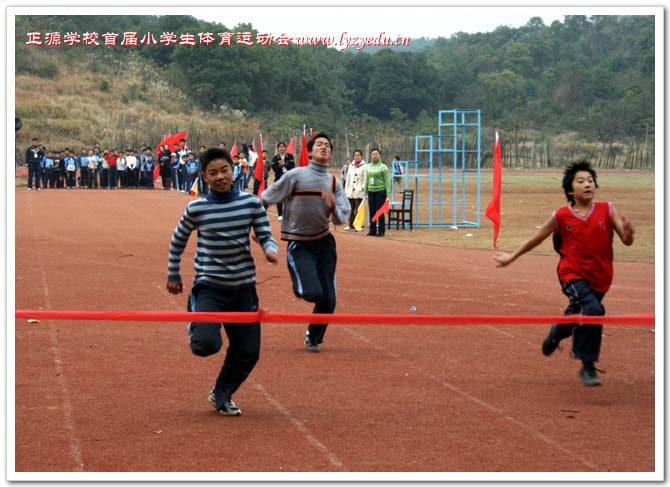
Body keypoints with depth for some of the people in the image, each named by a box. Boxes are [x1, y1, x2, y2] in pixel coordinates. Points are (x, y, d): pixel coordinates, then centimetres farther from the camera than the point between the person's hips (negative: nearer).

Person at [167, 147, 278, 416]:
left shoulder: (251, 203, -3)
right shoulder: (196, 209, -7)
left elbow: (265, 235, 1)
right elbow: (178, 240, 9)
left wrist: (270, 249, -22)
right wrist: (173, 274, 13)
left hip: (243, 286, 3)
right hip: (209, 286, -3)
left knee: (248, 352, 6)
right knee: (207, 345, -23)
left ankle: (221, 395, 33)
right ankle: (194, 323, 15)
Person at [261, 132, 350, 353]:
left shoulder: (334, 183, 4)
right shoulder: (296, 176, -10)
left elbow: (341, 219, 1)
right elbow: (265, 199, -3)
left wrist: (333, 207, -20)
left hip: (324, 243, 4)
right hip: (299, 245, -4)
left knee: (329, 300, 3)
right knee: (313, 293, -21)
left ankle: (314, 337, 28)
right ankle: (299, 286, 15)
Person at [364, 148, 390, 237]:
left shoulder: (383, 167, -2)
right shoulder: (368, 167, 12)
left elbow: (387, 181, -4)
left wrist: (388, 193, -10)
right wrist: (365, 192, 12)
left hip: (380, 191, -5)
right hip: (371, 191, 5)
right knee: (372, 211, 4)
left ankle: (381, 231, 0)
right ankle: (372, 230, 10)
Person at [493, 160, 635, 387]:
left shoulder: (607, 210, -5)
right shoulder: (561, 216, -7)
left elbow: (626, 241, -8)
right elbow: (537, 239, 7)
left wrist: (628, 232, -31)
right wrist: (512, 257, 15)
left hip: (599, 278, 3)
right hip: (573, 274, -3)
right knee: (593, 310, -27)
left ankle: (555, 333, 57)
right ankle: (588, 366, -14)